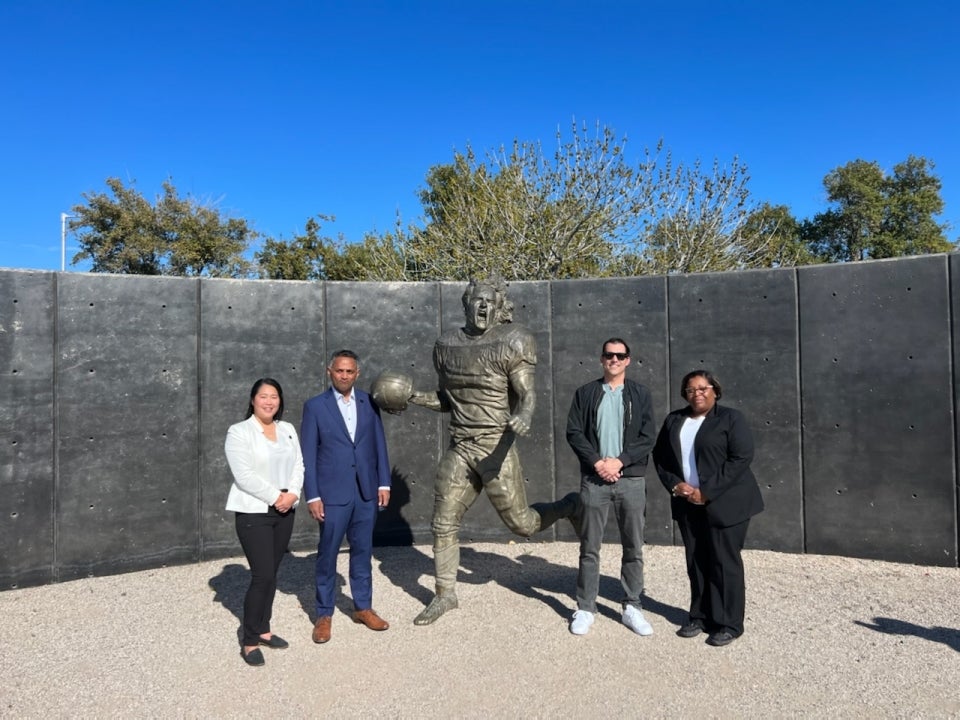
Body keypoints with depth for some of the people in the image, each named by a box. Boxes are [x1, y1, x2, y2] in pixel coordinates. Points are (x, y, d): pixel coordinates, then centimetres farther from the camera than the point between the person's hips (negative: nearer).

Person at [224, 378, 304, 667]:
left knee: (271, 574, 13)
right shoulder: (239, 432, -9)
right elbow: (244, 475, -16)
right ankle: (250, 642, 8)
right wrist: (275, 497, -17)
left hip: (284, 512, 6)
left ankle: (263, 630, 27)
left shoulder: (288, 430, 9)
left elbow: (298, 465, 6)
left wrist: (293, 494, -11)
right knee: (262, 576, -7)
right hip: (254, 512, -6)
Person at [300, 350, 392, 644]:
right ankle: (324, 615, 22)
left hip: (366, 492, 3)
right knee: (327, 555, 7)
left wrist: (384, 483, 3)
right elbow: (308, 455, -5)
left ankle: (363, 607, 29)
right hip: (332, 493, -3)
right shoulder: (314, 406, -4)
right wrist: (312, 496, -9)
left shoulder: (369, 402, 4)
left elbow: (379, 444, 7)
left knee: (362, 551, 14)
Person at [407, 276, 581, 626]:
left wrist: (524, 416, -36)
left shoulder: (511, 344, -9)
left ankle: (569, 507, 33)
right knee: (443, 525, 9)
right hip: (459, 449, 5)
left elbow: (527, 394, -14)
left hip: (496, 448, -5)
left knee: (521, 523, 4)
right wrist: (420, 398, -2)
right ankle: (445, 594, 28)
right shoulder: (448, 345, 6)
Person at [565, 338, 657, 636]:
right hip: (594, 479, 0)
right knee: (589, 548, 5)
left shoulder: (640, 393, 6)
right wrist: (597, 462, -13)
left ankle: (632, 608, 21)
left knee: (634, 548, 7)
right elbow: (573, 432, -1)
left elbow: (648, 437, -1)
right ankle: (585, 608, 16)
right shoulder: (585, 393, 5)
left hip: (631, 480, 1)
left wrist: (619, 461, -12)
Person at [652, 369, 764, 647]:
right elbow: (660, 455, 11)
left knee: (724, 562, 1)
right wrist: (674, 485, -6)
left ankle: (729, 624, 12)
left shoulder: (731, 418, -5)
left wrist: (707, 492, -18)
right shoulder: (674, 420, 10)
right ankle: (699, 617, 23)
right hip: (688, 504, 5)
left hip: (724, 503, -5)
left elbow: (742, 457, -14)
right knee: (696, 562, 10)